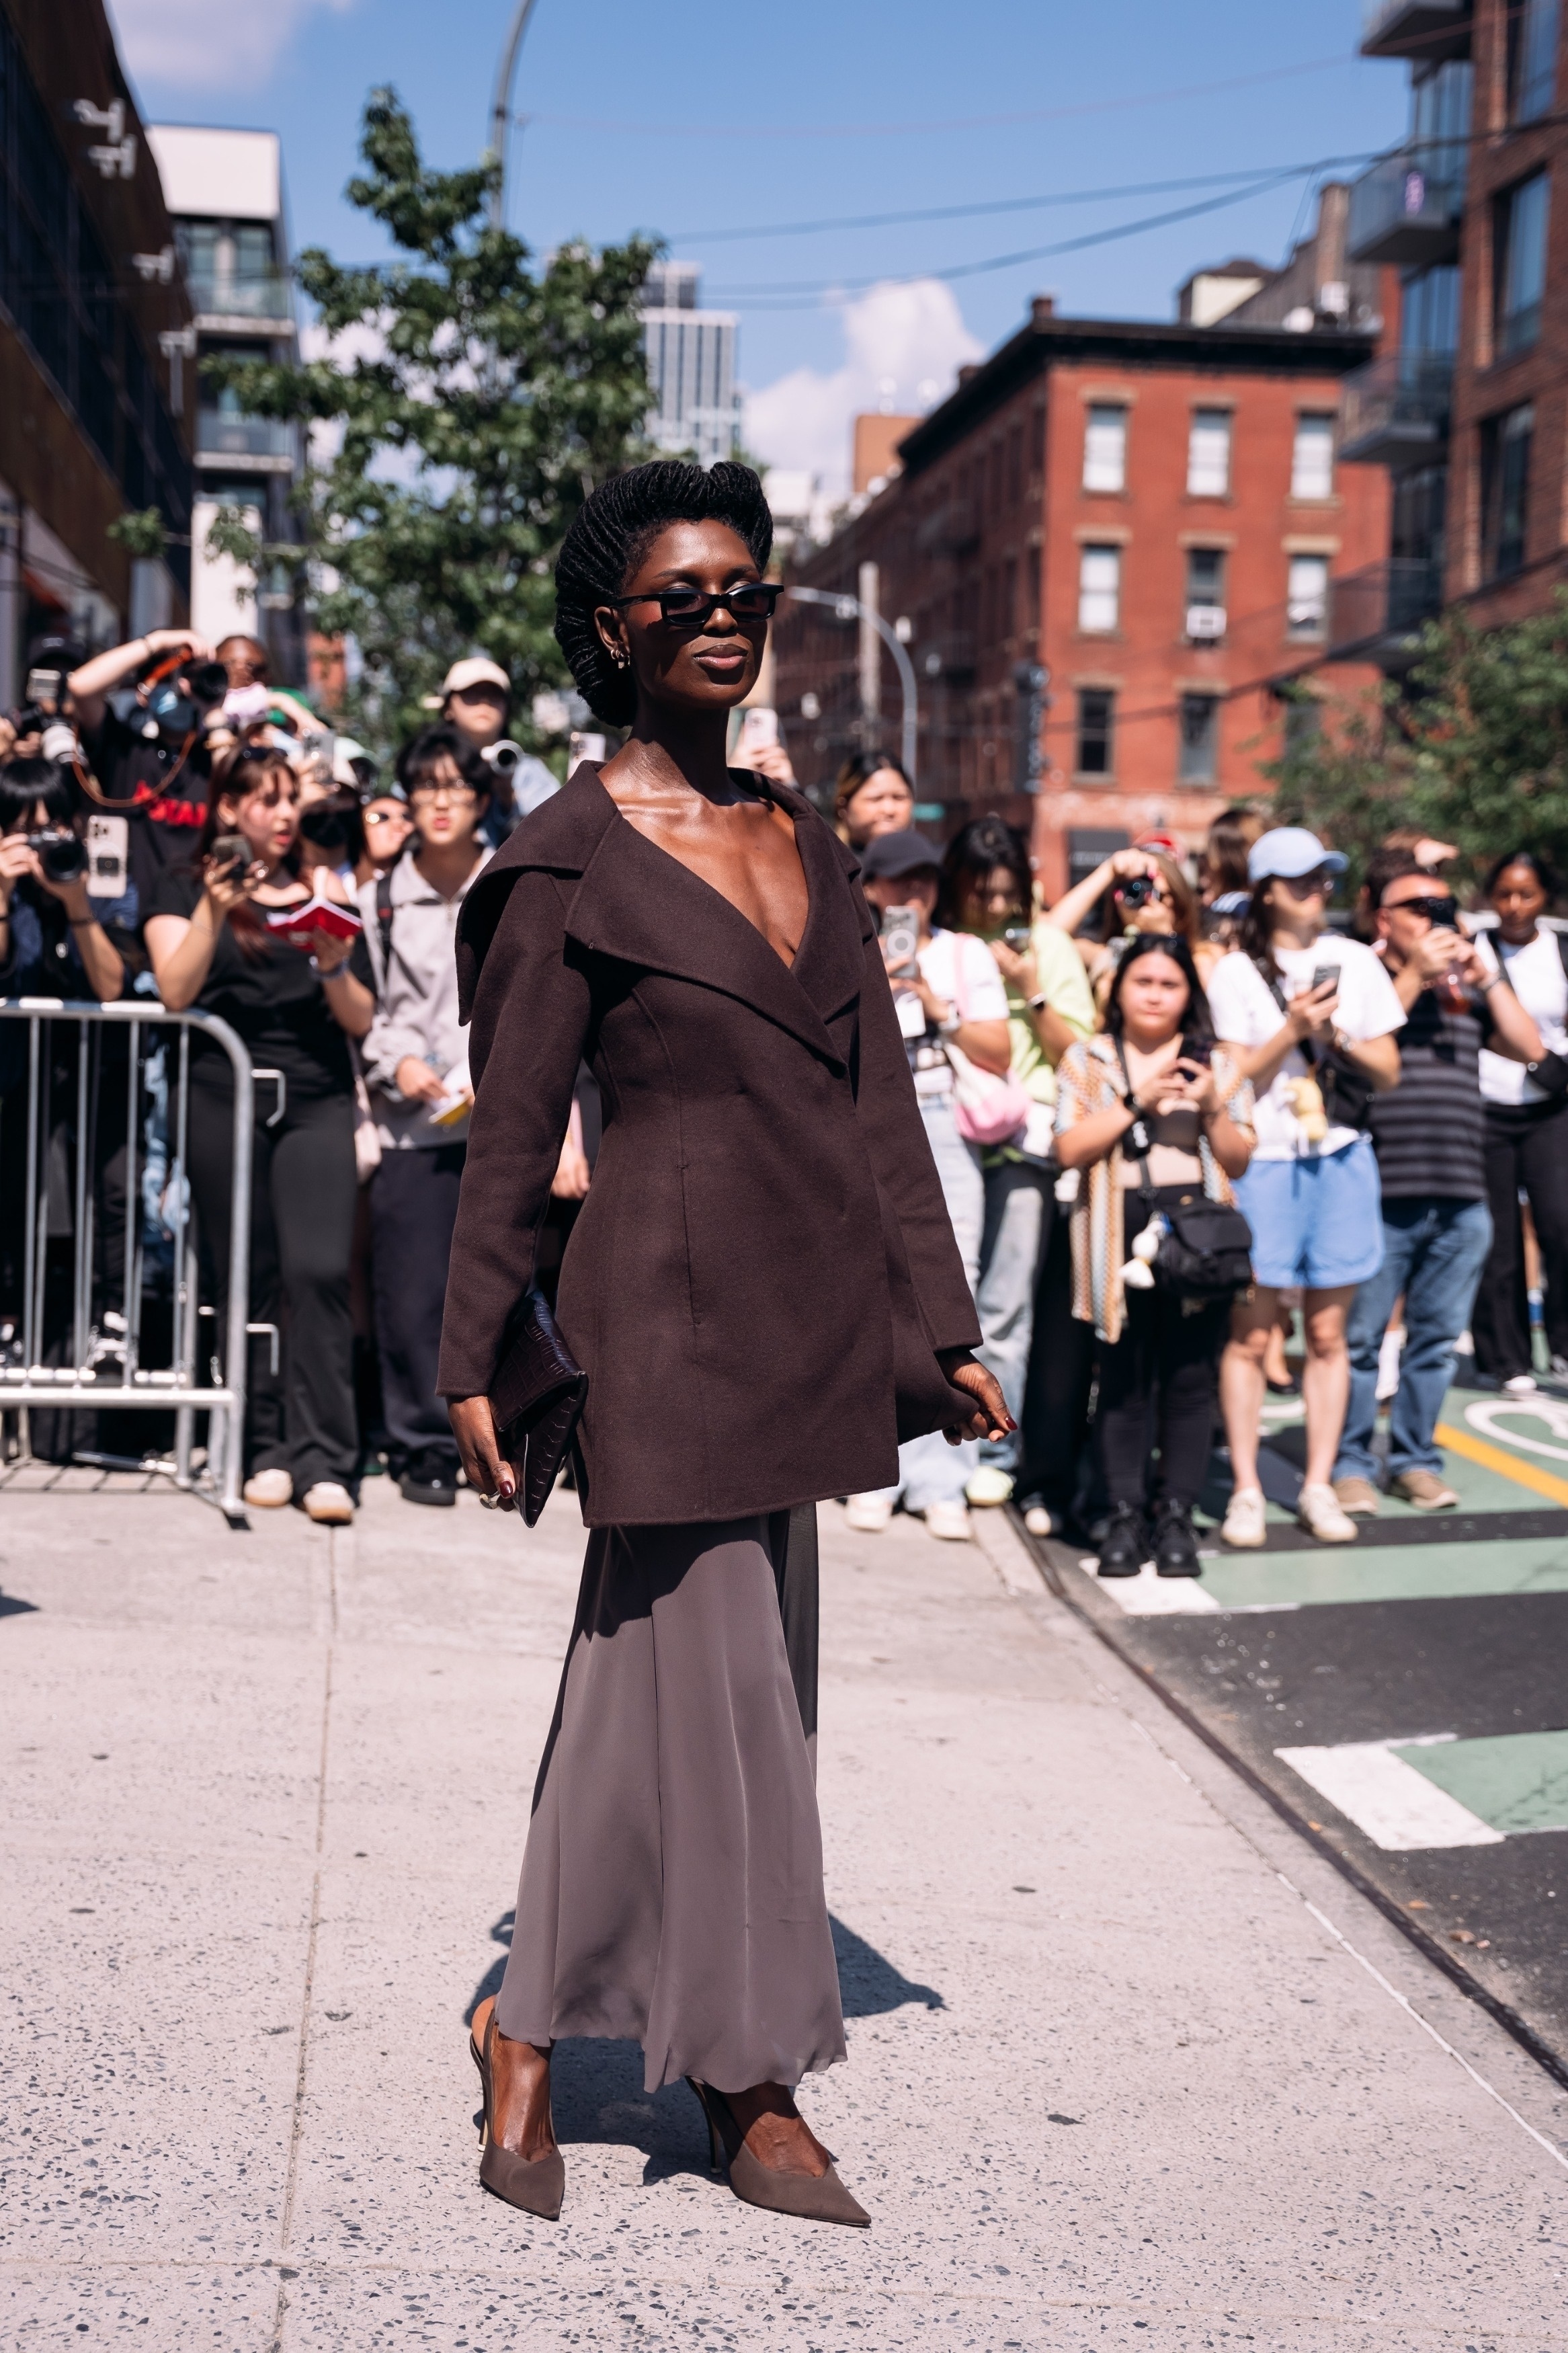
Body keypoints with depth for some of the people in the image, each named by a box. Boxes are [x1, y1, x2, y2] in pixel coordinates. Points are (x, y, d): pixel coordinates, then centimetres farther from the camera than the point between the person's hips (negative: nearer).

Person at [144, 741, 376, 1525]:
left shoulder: (322, 893, 16)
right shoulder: (185, 889, 11)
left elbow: (361, 1021, 10)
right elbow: (175, 991, -7)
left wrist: (333, 965, -9)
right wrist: (214, 910, -18)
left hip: (316, 1100, 1)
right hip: (224, 1098, -1)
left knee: (319, 1270, -13)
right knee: (248, 1281, -2)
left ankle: (322, 1460, -14)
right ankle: (266, 1449, 4)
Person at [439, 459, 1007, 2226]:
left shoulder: (801, 839, 13)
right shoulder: (571, 861, -5)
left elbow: (878, 1104, 13)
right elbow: (512, 1133, -4)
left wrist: (942, 1327, 11)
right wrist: (470, 1364, -4)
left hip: (800, 1315, 6)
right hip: (670, 1299, -6)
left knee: (650, 1677, 13)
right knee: (719, 1685, 0)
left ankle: (535, 2028, 26)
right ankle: (749, 2073, 16)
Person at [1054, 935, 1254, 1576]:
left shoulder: (1216, 1065, 14)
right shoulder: (1087, 1061, 10)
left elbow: (1238, 1162, 9)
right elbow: (1071, 1148, -3)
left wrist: (1212, 1109, -7)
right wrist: (1137, 1100, -9)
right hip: (1120, 1232, -1)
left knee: (1189, 1378, -1)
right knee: (1123, 1379, -1)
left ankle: (1176, 1516, 4)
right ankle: (1125, 1515, 4)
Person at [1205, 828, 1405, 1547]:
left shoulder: (1355, 962, 10)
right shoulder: (1236, 973, 1)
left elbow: (1388, 1068, 10)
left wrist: (1338, 1034, -7)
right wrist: (1291, 1030, -14)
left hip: (1341, 1157, 3)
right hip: (1262, 1161, -3)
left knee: (1328, 1333, 5)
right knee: (1251, 1334, -4)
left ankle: (1319, 1487, 12)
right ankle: (1246, 1489, 4)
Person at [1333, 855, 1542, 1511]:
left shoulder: (1466, 991, 17)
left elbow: (1529, 1048, 9)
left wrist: (1486, 976, 1)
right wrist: (1414, 976, -13)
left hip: (1461, 1202, 5)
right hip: (1382, 1200, -5)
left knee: (1436, 1340, 11)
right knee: (1360, 1340, 0)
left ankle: (1415, 1457, 21)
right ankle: (1350, 1464, 9)